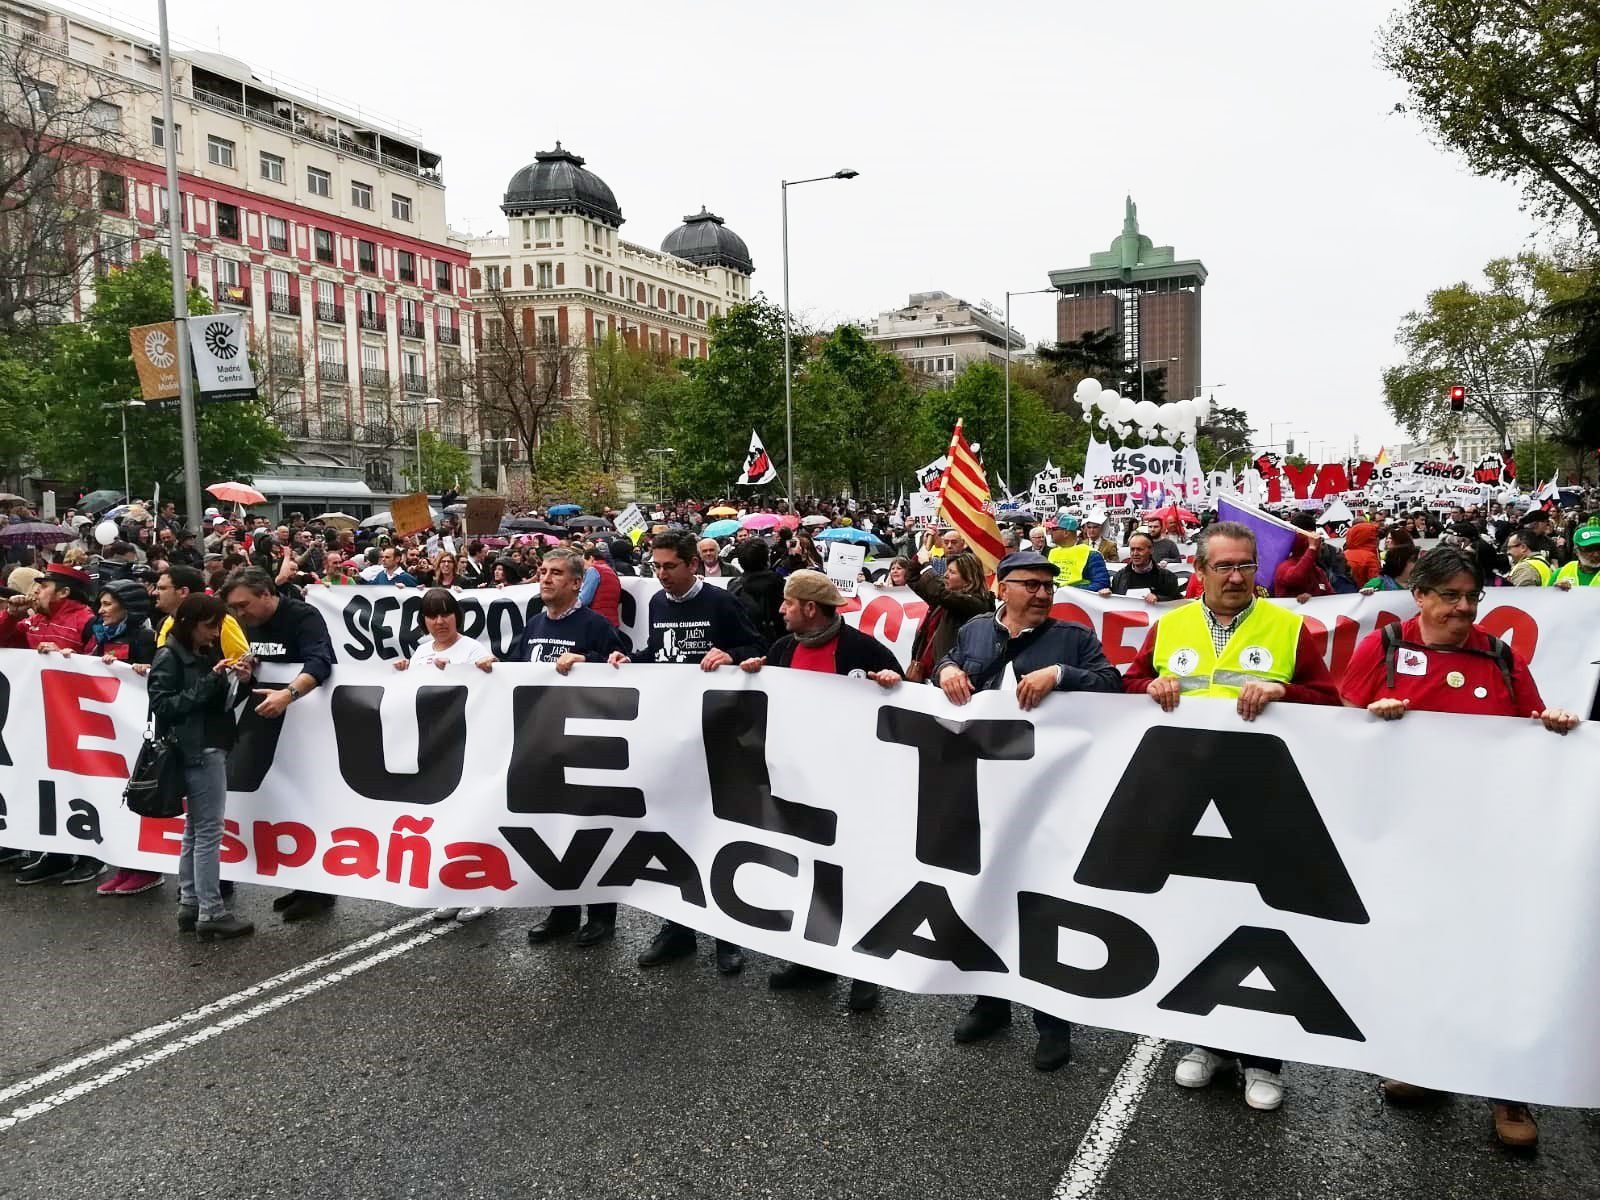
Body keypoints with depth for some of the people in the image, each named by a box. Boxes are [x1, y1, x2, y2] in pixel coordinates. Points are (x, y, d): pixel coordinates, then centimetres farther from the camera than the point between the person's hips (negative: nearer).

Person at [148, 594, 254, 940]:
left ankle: (189, 906, 18)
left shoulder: (208, 653, 14)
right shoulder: (169, 657, -8)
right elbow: (163, 705, -16)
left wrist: (237, 681, -4)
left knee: (195, 830, 12)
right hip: (196, 751, -9)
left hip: (212, 748, 9)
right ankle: (211, 913, -4)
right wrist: (209, 680, -20)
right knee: (208, 831, -7)